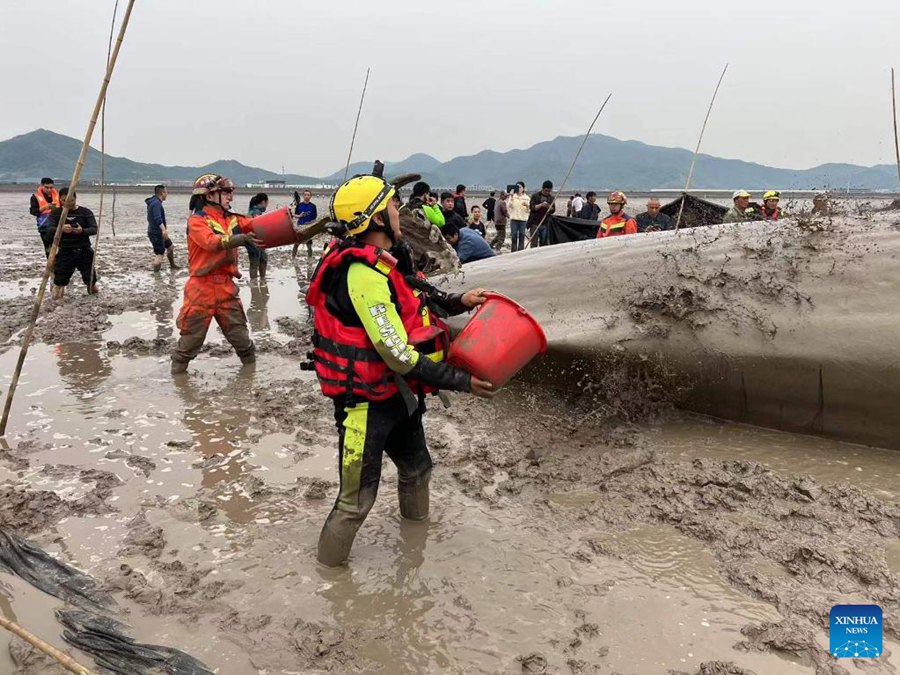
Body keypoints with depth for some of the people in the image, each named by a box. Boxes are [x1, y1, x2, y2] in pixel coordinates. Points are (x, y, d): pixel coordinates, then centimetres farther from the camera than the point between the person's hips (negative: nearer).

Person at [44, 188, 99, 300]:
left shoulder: (86, 212, 3)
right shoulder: (55, 213, 3)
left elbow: (94, 229, -8)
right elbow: (49, 230, -10)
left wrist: (82, 231, -28)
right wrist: (61, 229, -31)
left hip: (84, 251, 1)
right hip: (64, 252, 0)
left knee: (90, 280, 7)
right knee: (59, 283, -6)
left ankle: (92, 285, 45)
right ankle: (59, 287, 31)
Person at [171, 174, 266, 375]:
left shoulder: (232, 219, 8)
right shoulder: (197, 221, -9)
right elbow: (213, 242, -26)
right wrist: (244, 238, -39)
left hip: (226, 285, 5)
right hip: (202, 286, -4)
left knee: (239, 333, 12)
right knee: (192, 335, 5)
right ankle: (177, 370, 22)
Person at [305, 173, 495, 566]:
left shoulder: (386, 260, 4)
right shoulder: (364, 275, -27)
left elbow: (414, 303, 19)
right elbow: (399, 354, -28)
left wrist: (458, 302, 4)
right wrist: (460, 382, -22)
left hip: (397, 394, 10)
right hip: (366, 404, -10)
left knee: (416, 468, 29)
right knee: (357, 498, 2)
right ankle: (329, 568, 23)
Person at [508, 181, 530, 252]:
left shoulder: (526, 198, 8)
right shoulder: (512, 196, 6)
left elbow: (528, 210, 5)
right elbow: (510, 206, -9)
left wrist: (527, 206, -16)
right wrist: (511, 198, -21)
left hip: (523, 219, 1)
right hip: (514, 218, -1)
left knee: (522, 236, 1)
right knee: (514, 236, -2)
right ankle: (513, 251, 2)